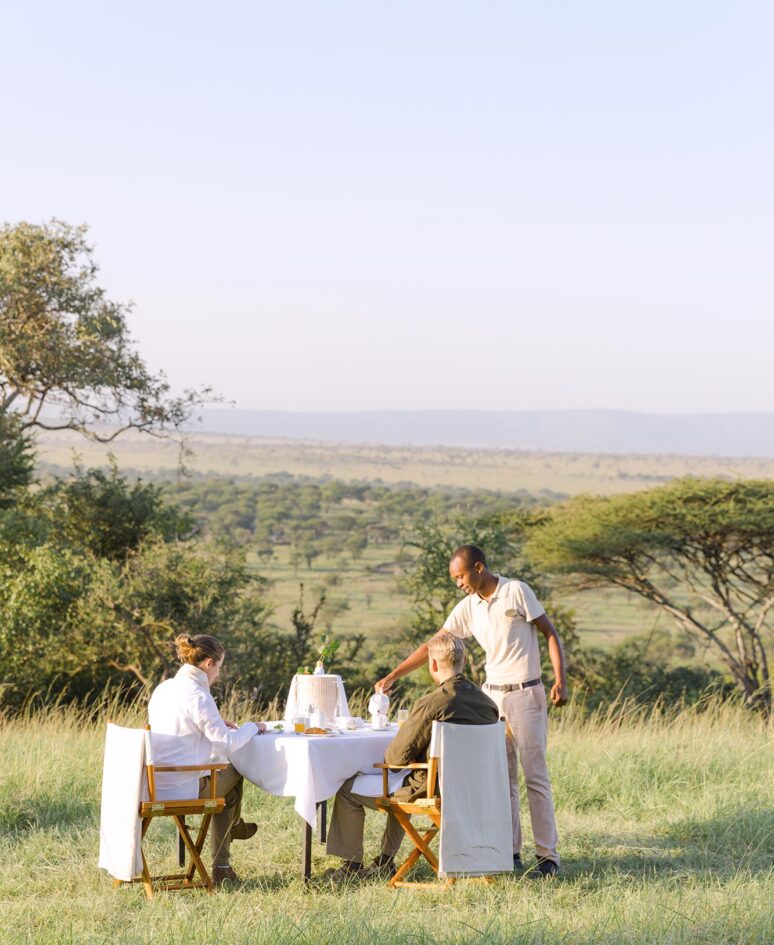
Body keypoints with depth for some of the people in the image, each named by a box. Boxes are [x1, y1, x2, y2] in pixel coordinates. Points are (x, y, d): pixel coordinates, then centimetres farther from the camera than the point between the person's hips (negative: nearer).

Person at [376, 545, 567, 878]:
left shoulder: (517, 592, -8)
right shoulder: (467, 608, 7)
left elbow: (551, 634, -6)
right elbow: (433, 645, 9)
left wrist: (560, 681, -14)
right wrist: (393, 676, 4)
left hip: (526, 694, -6)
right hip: (492, 696, 6)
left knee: (535, 776, -5)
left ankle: (548, 856, -3)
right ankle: (510, 853, 10)